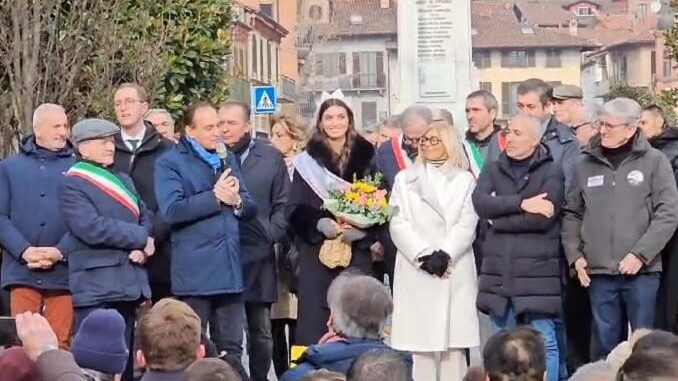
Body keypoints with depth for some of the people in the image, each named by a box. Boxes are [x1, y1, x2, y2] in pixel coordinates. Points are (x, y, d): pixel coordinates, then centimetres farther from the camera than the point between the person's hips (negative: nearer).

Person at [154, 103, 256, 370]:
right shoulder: (169, 163, -3)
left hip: (229, 266, 6)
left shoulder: (228, 159, 18)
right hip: (195, 270, -6)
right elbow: (171, 210, -18)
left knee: (232, 347, 9)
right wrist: (215, 197, -15)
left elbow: (250, 208, 16)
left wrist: (237, 202, -7)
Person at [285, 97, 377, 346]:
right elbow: (295, 209, 3)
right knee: (316, 322, -5)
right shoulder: (307, 161, 7)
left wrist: (358, 230, -12)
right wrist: (322, 224, -16)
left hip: (357, 253, 0)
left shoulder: (365, 157, 8)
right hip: (316, 253, 0)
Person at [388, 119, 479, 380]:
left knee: (454, 343, -4)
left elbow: (467, 225, 1)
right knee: (420, 343, -5)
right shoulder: (405, 179, 13)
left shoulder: (464, 180, 12)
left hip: (455, 271, 0)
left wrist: (445, 255, -14)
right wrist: (424, 255, -11)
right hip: (415, 271, 0)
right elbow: (398, 224, 3)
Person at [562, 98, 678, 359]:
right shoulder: (587, 164, 8)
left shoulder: (654, 161, 0)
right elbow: (572, 214, 14)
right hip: (599, 271, 3)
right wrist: (575, 255, 2)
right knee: (606, 343, 9)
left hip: (641, 271, -3)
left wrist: (640, 254, -13)